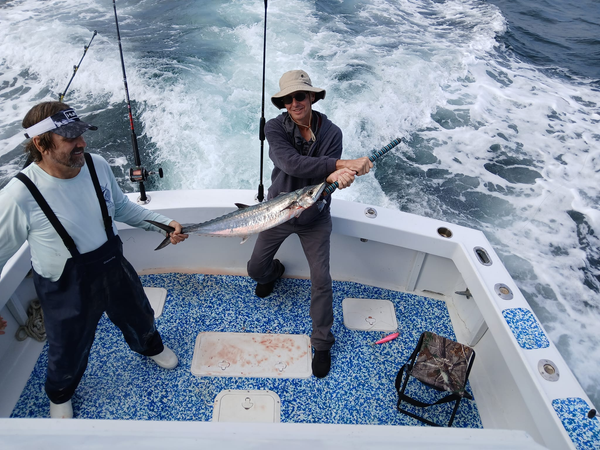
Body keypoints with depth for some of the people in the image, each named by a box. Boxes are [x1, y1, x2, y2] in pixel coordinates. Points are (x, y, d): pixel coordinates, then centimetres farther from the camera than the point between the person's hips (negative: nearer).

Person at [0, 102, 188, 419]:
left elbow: (121, 207, 5)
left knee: (139, 318, 28)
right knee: (68, 352, 20)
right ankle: (59, 394, 57)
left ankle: (150, 346, 66)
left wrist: (164, 223, -2)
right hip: (66, 289, -4)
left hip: (114, 268, 4)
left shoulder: (97, 165, -12)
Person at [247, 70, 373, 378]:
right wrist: (341, 164, -41)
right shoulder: (275, 128, -16)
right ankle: (274, 272, 51)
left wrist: (336, 178, -45)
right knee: (256, 269, 11)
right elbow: (291, 163, -34)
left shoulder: (331, 132, -12)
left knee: (321, 280, -4)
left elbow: (328, 174, -19)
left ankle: (322, 343, 17)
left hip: (314, 217, 0)